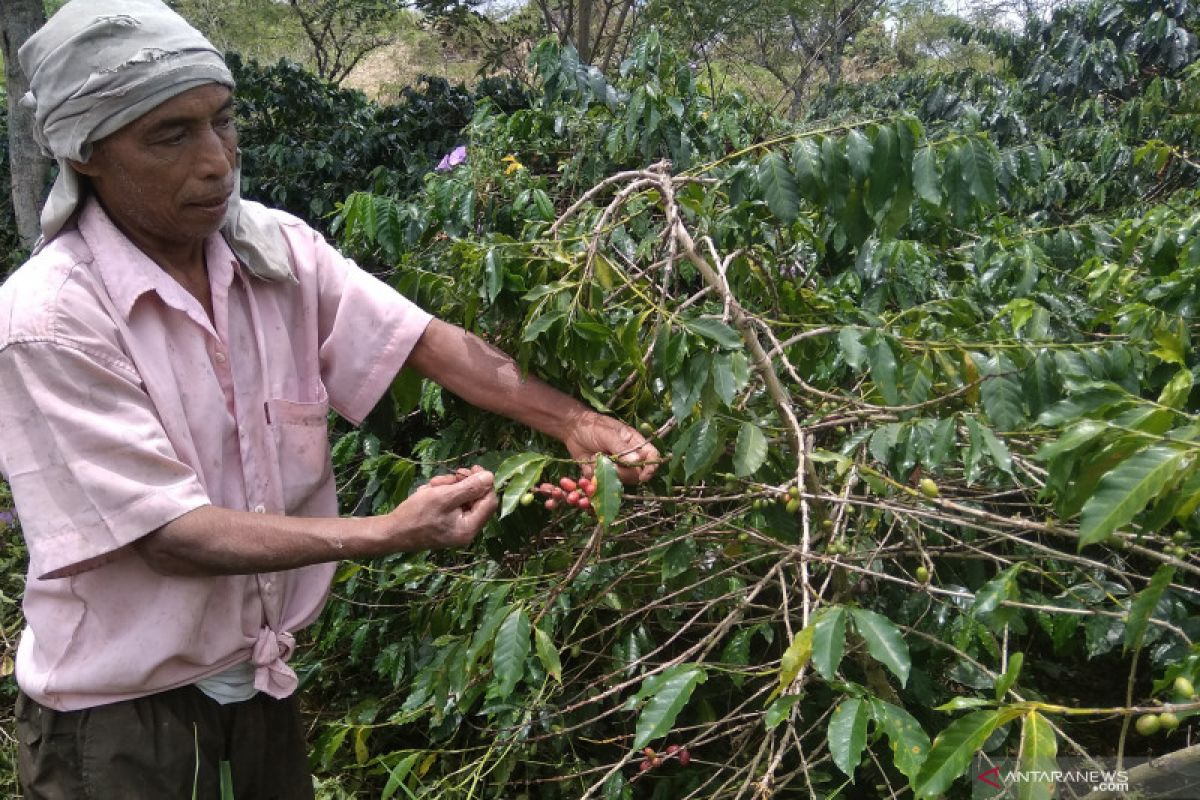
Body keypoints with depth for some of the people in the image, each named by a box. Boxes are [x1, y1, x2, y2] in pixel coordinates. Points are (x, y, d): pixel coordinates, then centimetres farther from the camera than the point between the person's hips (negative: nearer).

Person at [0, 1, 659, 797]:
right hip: (122, 718, -5)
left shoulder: (276, 249, -6)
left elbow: (428, 341, -7)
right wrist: (389, 533, -27)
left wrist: (572, 423, -19)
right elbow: (168, 535, -23)